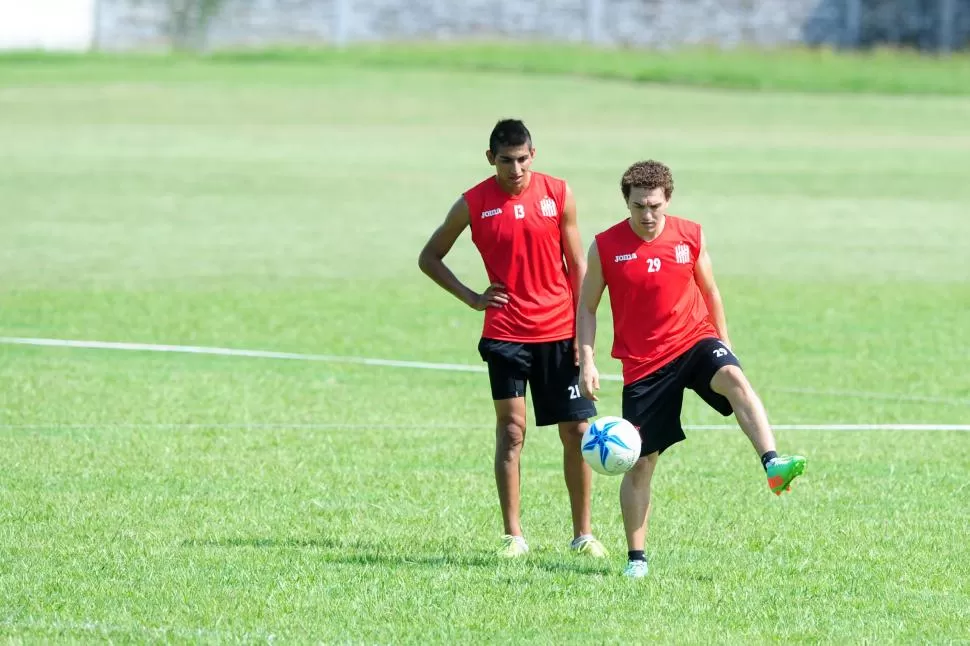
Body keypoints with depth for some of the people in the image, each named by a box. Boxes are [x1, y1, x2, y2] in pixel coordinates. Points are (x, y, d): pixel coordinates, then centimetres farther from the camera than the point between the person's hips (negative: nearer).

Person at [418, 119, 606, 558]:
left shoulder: (558, 194, 1)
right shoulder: (473, 204, -2)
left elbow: (577, 266, 5)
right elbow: (429, 258, 10)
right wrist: (472, 299, -2)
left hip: (559, 332, 1)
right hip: (505, 333, -1)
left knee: (577, 431, 2)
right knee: (511, 428, -8)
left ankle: (583, 534, 13)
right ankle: (513, 535, -4)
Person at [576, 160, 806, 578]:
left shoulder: (690, 236, 0)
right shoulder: (605, 247, -5)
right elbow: (586, 308, 4)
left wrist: (723, 342, 19)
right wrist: (587, 363, -5)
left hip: (695, 340, 0)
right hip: (643, 363, 0)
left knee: (734, 380, -34)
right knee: (640, 463, 2)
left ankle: (773, 465, -49)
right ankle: (636, 558, 14)